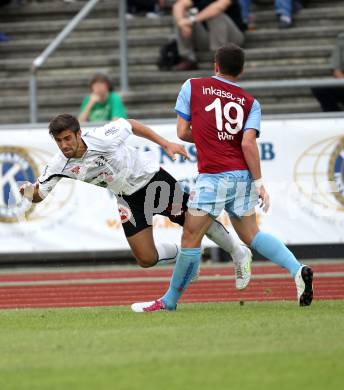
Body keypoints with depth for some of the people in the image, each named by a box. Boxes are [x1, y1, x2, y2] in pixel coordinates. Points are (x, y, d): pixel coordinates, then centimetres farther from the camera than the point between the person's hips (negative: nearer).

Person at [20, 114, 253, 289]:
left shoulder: (102, 138, -30)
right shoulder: (60, 166, -19)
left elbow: (130, 125, -12)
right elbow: (40, 195, -9)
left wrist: (166, 144, -11)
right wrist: (30, 192, -33)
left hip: (150, 177, -4)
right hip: (129, 198, 4)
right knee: (147, 259, -4)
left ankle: (238, 254, 29)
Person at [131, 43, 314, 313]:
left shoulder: (193, 86, 2)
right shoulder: (250, 102, 6)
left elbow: (182, 132, 4)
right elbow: (248, 143, -5)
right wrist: (259, 183, -3)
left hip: (213, 177, -4)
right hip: (242, 175, 5)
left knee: (191, 239, 1)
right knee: (251, 234, 15)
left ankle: (170, 300, 8)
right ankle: (297, 269, -3)